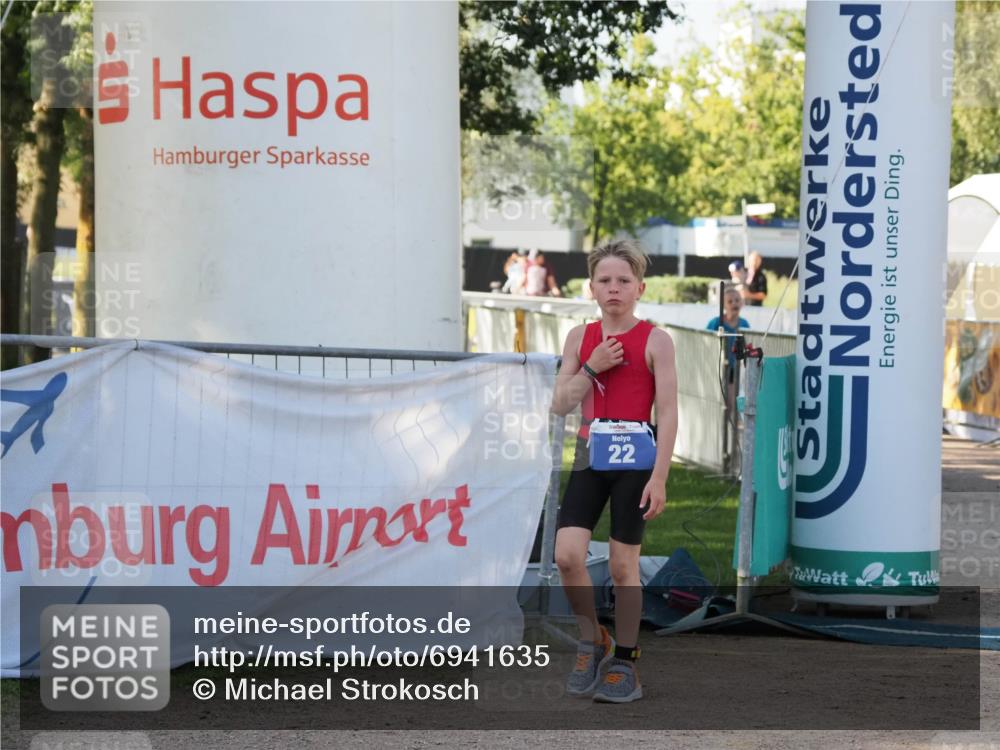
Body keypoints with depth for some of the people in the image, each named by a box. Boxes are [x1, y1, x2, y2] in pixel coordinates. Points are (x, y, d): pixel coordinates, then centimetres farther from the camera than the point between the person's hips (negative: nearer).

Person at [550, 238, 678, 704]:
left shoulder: (654, 341, -6)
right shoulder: (580, 338, 7)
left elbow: (667, 412, -9)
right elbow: (560, 404, 4)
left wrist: (659, 477, -14)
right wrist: (592, 367, -11)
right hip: (590, 456, 4)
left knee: (623, 565, 1)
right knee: (567, 555, -10)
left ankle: (624, 664, 14)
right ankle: (592, 642, 12)